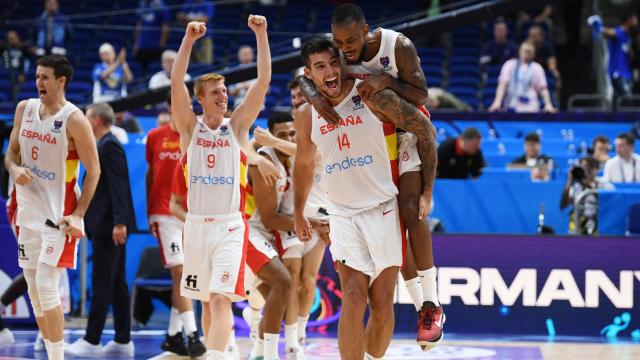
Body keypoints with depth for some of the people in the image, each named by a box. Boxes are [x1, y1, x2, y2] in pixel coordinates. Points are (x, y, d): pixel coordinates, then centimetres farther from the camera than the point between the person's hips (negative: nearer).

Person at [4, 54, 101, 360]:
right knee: (33, 286, 9)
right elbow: (11, 152, 15)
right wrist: (15, 169, -9)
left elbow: (93, 170, -10)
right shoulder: (25, 109, 5)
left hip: (59, 214, -7)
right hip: (30, 211, 7)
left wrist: (78, 215, -16)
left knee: (46, 285, -14)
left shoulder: (74, 120, -13)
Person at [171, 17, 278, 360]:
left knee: (221, 299, -16)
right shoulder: (190, 128, 4)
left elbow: (263, 81, -3)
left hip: (230, 225, -2)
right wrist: (188, 40, -20)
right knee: (207, 302, 11)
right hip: (196, 224, 2)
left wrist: (261, 35, -11)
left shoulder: (237, 126, 4)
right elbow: (176, 83, -10)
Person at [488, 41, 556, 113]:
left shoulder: (536, 68, 7)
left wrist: (548, 104, -9)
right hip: (511, 107, 1)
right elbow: (502, 84, 0)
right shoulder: (509, 65, 8)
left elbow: (543, 88, 4)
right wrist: (497, 101, -13)